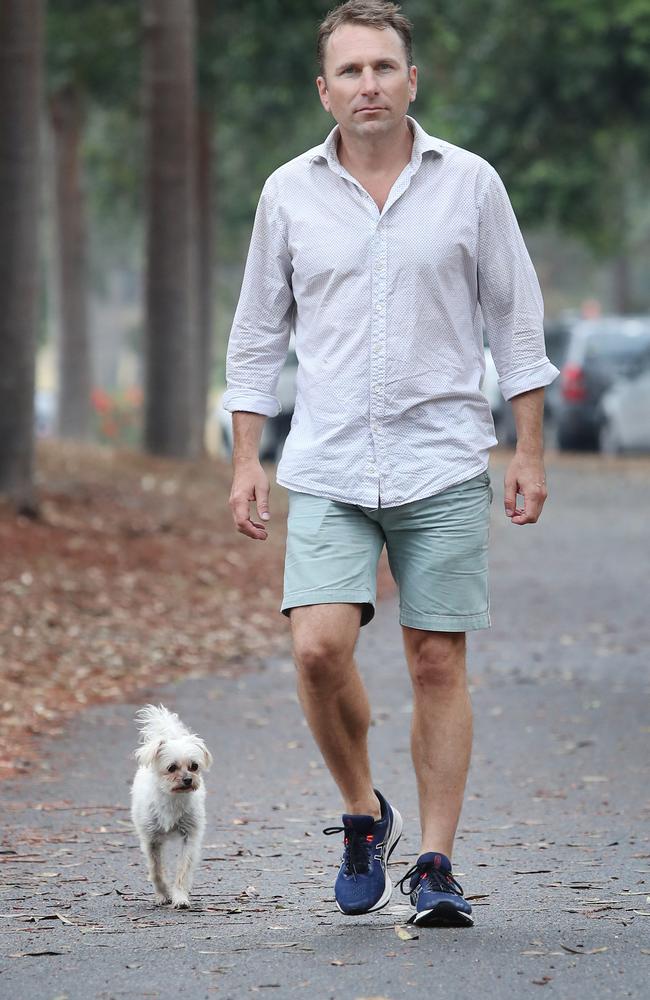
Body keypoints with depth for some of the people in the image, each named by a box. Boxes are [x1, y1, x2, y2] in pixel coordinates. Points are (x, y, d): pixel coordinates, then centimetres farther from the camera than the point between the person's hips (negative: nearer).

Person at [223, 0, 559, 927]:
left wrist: (530, 451, 3)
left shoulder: (470, 183, 2)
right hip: (328, 469, 1)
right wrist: (246, 458, 6)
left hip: (444, 465, -1)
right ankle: (363, 811, 10)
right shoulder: (289, 192, 5)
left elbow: (515, 320, 7)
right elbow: (258, 332, 12)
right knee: (319, 648, -15)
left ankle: (435, 865, 9)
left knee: (438, 663, 0)